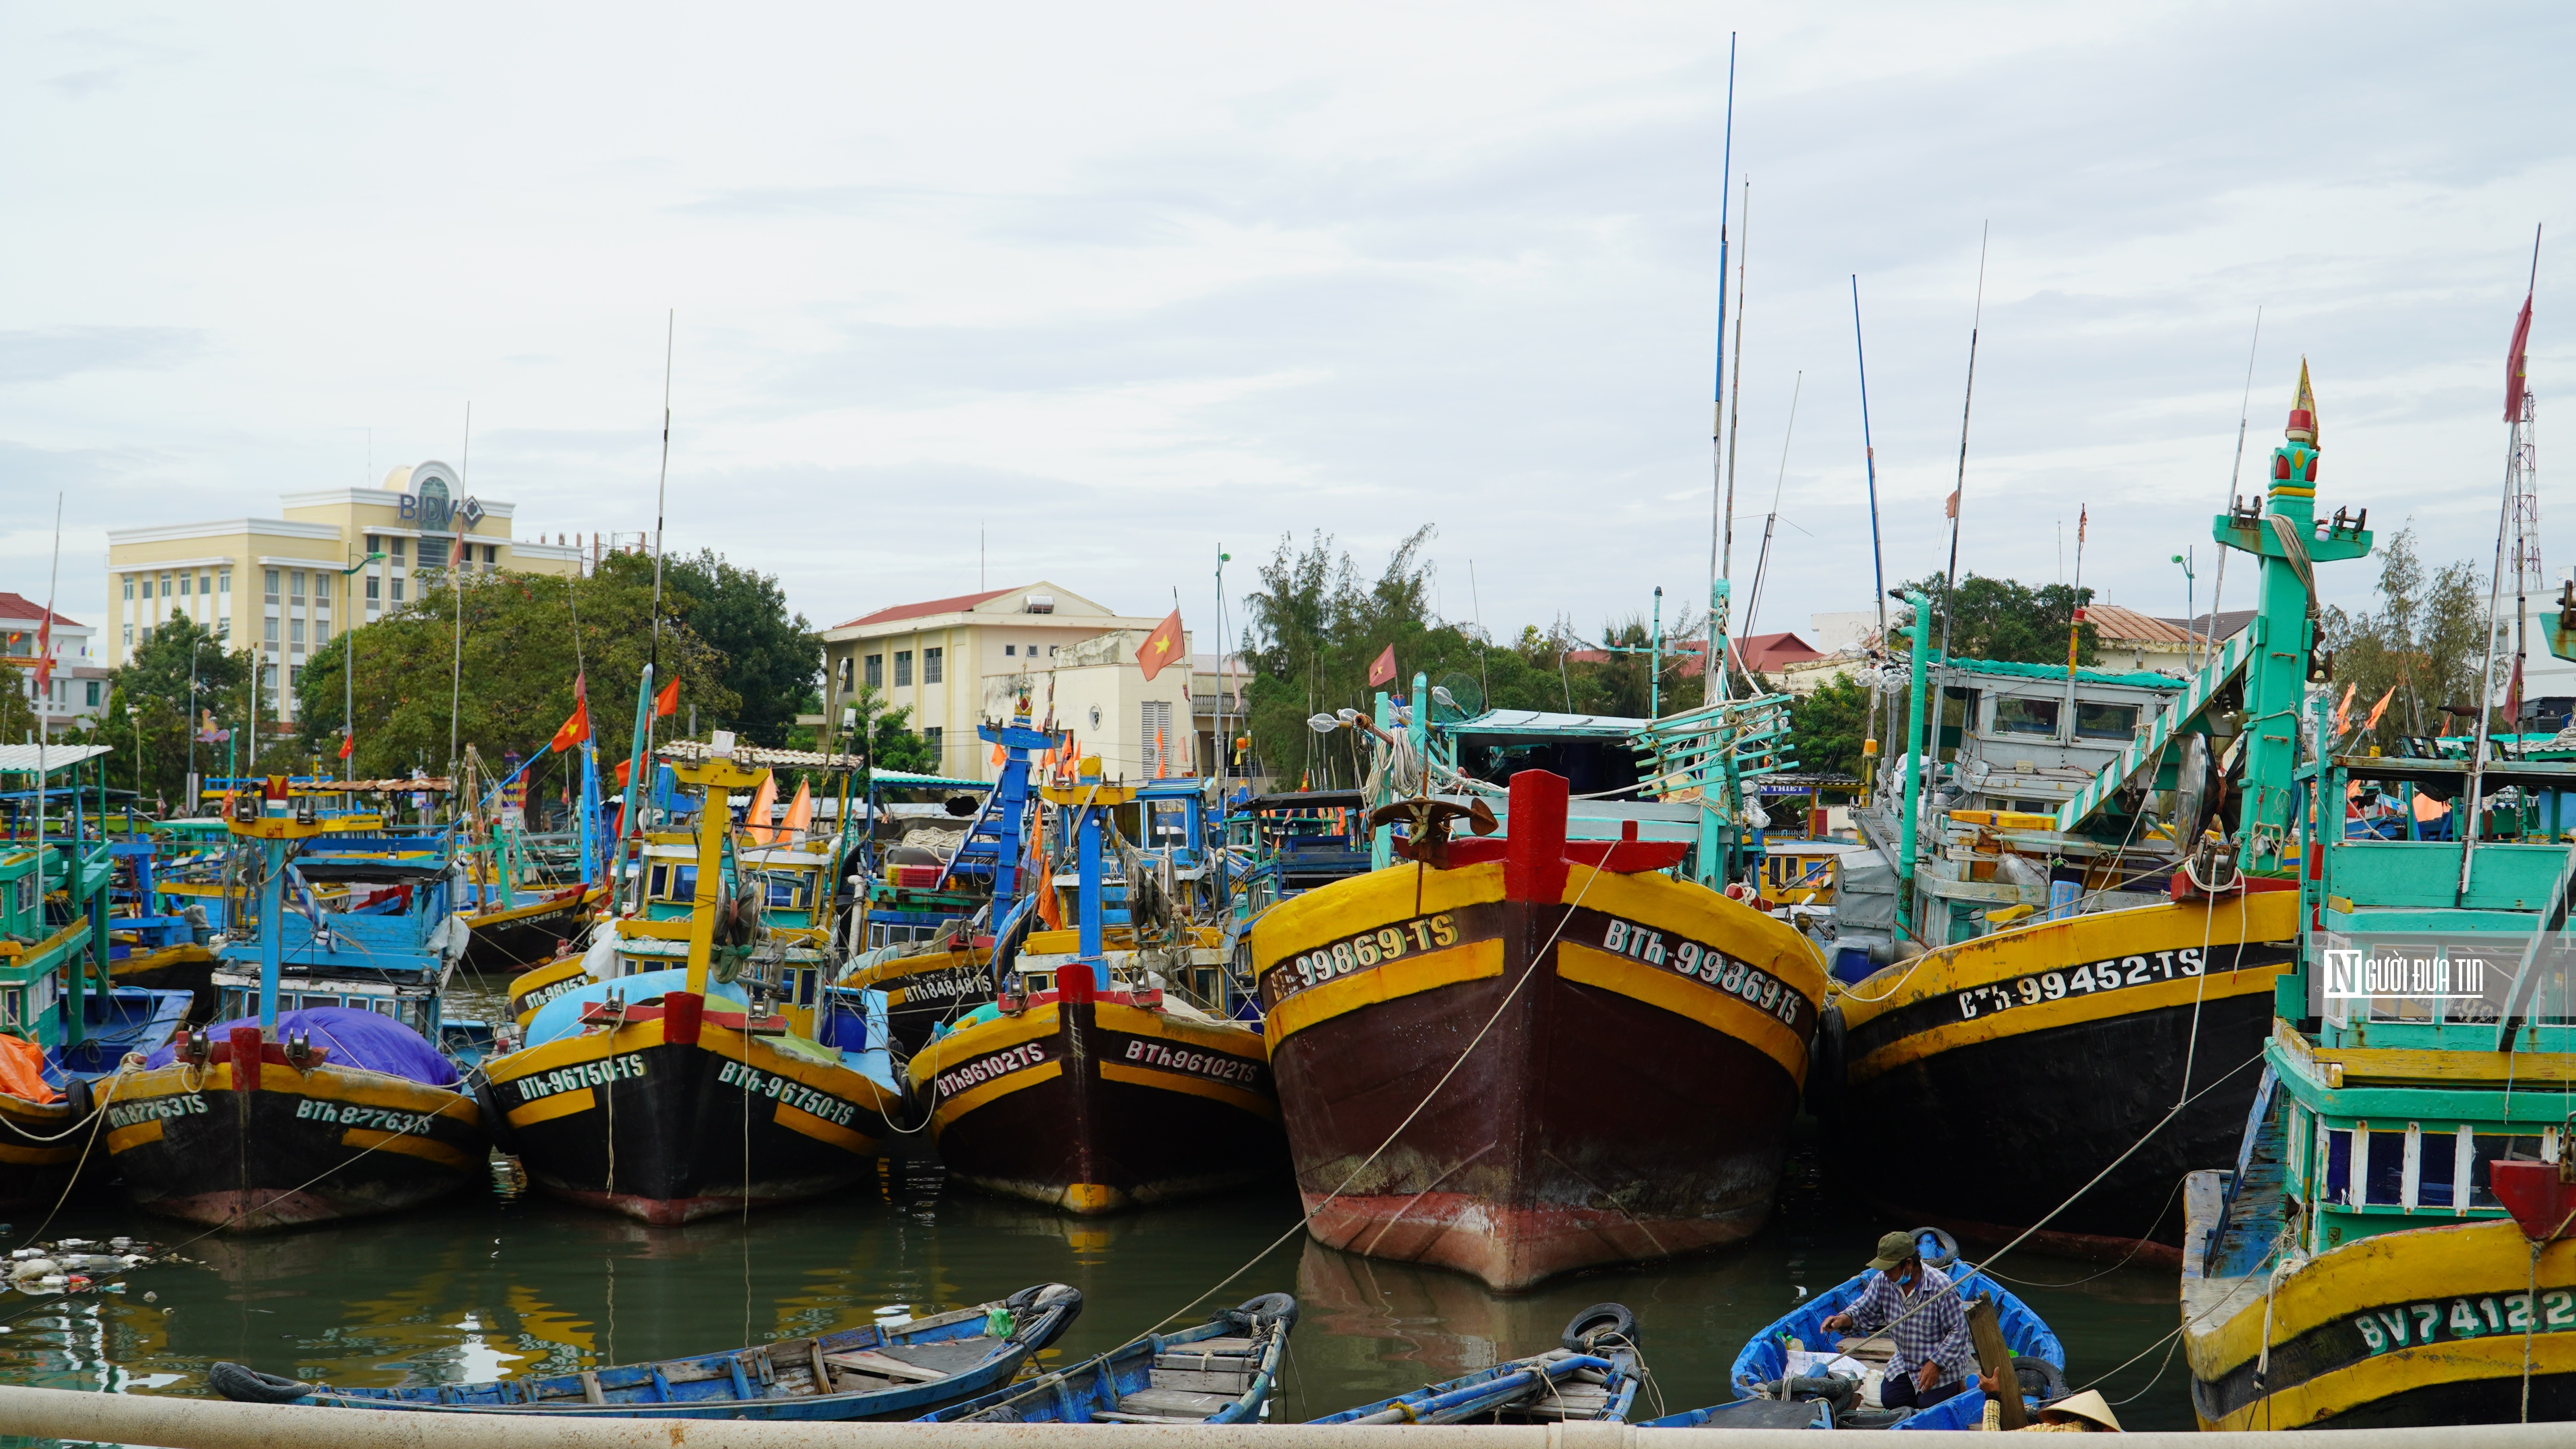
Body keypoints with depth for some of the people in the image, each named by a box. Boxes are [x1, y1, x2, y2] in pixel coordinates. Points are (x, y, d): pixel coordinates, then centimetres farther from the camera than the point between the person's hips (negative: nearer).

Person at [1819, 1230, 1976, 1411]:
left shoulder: (1940, 1286, -29)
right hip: (1905, 1361, 6)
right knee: (1890, 1400, -1)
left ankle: (1959, 1381, 17)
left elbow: (1958, 1330, -22)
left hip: (1943, 1362, -6)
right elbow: (1864, 1310, -2)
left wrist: (1935, 1364, -23)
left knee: (1929, 1405, -13)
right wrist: (1844, 1319, -25)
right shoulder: (1884, 1281, -12)